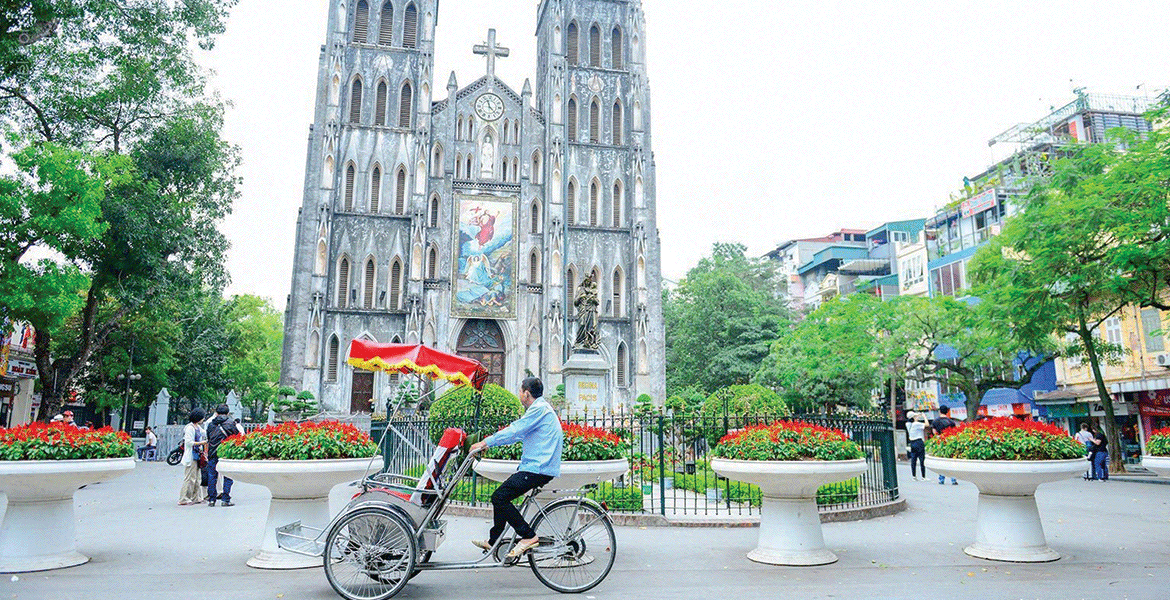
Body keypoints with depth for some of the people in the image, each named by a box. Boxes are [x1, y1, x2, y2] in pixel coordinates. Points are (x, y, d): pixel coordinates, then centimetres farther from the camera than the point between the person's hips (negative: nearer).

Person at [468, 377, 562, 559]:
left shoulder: (539, 409, -12)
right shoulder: (540, 408, 21)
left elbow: (514, 431, -16)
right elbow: (518, 433, 25)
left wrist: (486, 443, -9)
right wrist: (489, 441, 22)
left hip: (537, 469, -11)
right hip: (535, 466, 11)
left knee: (499, 497, -12)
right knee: (502, 496, 16)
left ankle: (529, 537, -8)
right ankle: (493, 541, 26)